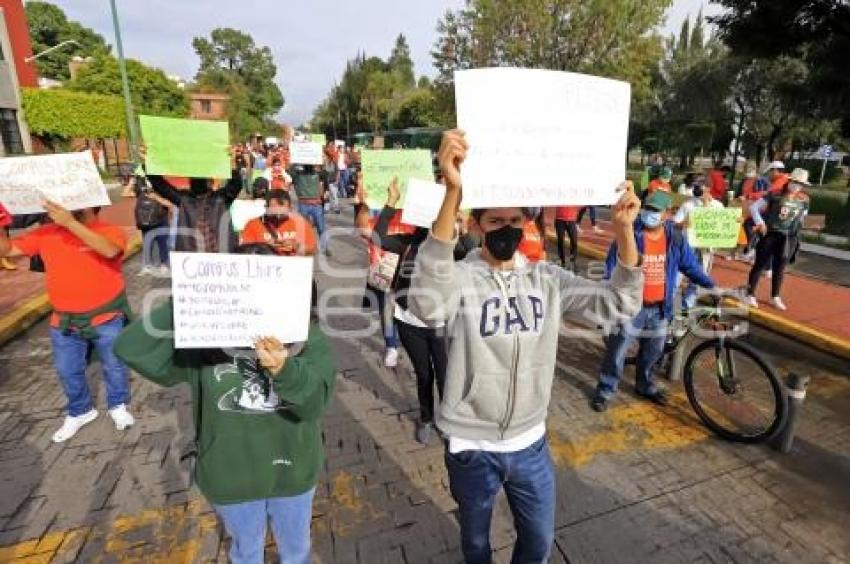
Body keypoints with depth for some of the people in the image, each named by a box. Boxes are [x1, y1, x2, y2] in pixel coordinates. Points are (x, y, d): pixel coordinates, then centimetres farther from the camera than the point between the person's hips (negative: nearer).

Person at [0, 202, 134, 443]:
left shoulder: (111, 231, -15)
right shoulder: (46, 233, 1)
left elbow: (110, 250, -37)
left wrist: (70, 223, -38)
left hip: (107, 318, -4)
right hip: (64, 322, 4)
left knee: (114, 366, 12)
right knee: (68, 371, 16)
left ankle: (118, 406, 36)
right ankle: (80, 411, 39)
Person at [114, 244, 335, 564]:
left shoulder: (305, 334, -16)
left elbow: (316, 401, -26)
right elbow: (131, 350, -23)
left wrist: (284, 369, -46)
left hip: (292, 471, 0)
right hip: (231, 477, 0)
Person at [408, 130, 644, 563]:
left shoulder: (547, 279, -5)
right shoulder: (459, 278, -19)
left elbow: (619, 303, -10)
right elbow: (426, 305, -42)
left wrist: (623, 229, -27)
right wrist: (452, 192, -50)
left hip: (530, 442, 3)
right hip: (472, 445, -3)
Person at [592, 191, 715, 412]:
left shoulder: (675, 238, -1)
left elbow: (690, 265, 11)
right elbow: (612, 267, -11)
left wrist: (711, 286, 7)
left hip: (659, 307, 5)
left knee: (653, 350, 20)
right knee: (617, 349, 2)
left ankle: (645, 385, 41)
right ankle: (605, 390, 17)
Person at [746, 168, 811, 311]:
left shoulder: (804, 200, 3)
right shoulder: (775, 195, -9)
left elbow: (802, 217, 16)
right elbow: (754, 207, -9)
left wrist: (797, 235, 13)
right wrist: (760, 222, -21)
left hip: (789, 239, 4)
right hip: (770, 235, -4)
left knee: (779, 268, 12)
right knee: (760, 265, 2)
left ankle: (775, 297, 24)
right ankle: (750, 294, 10)